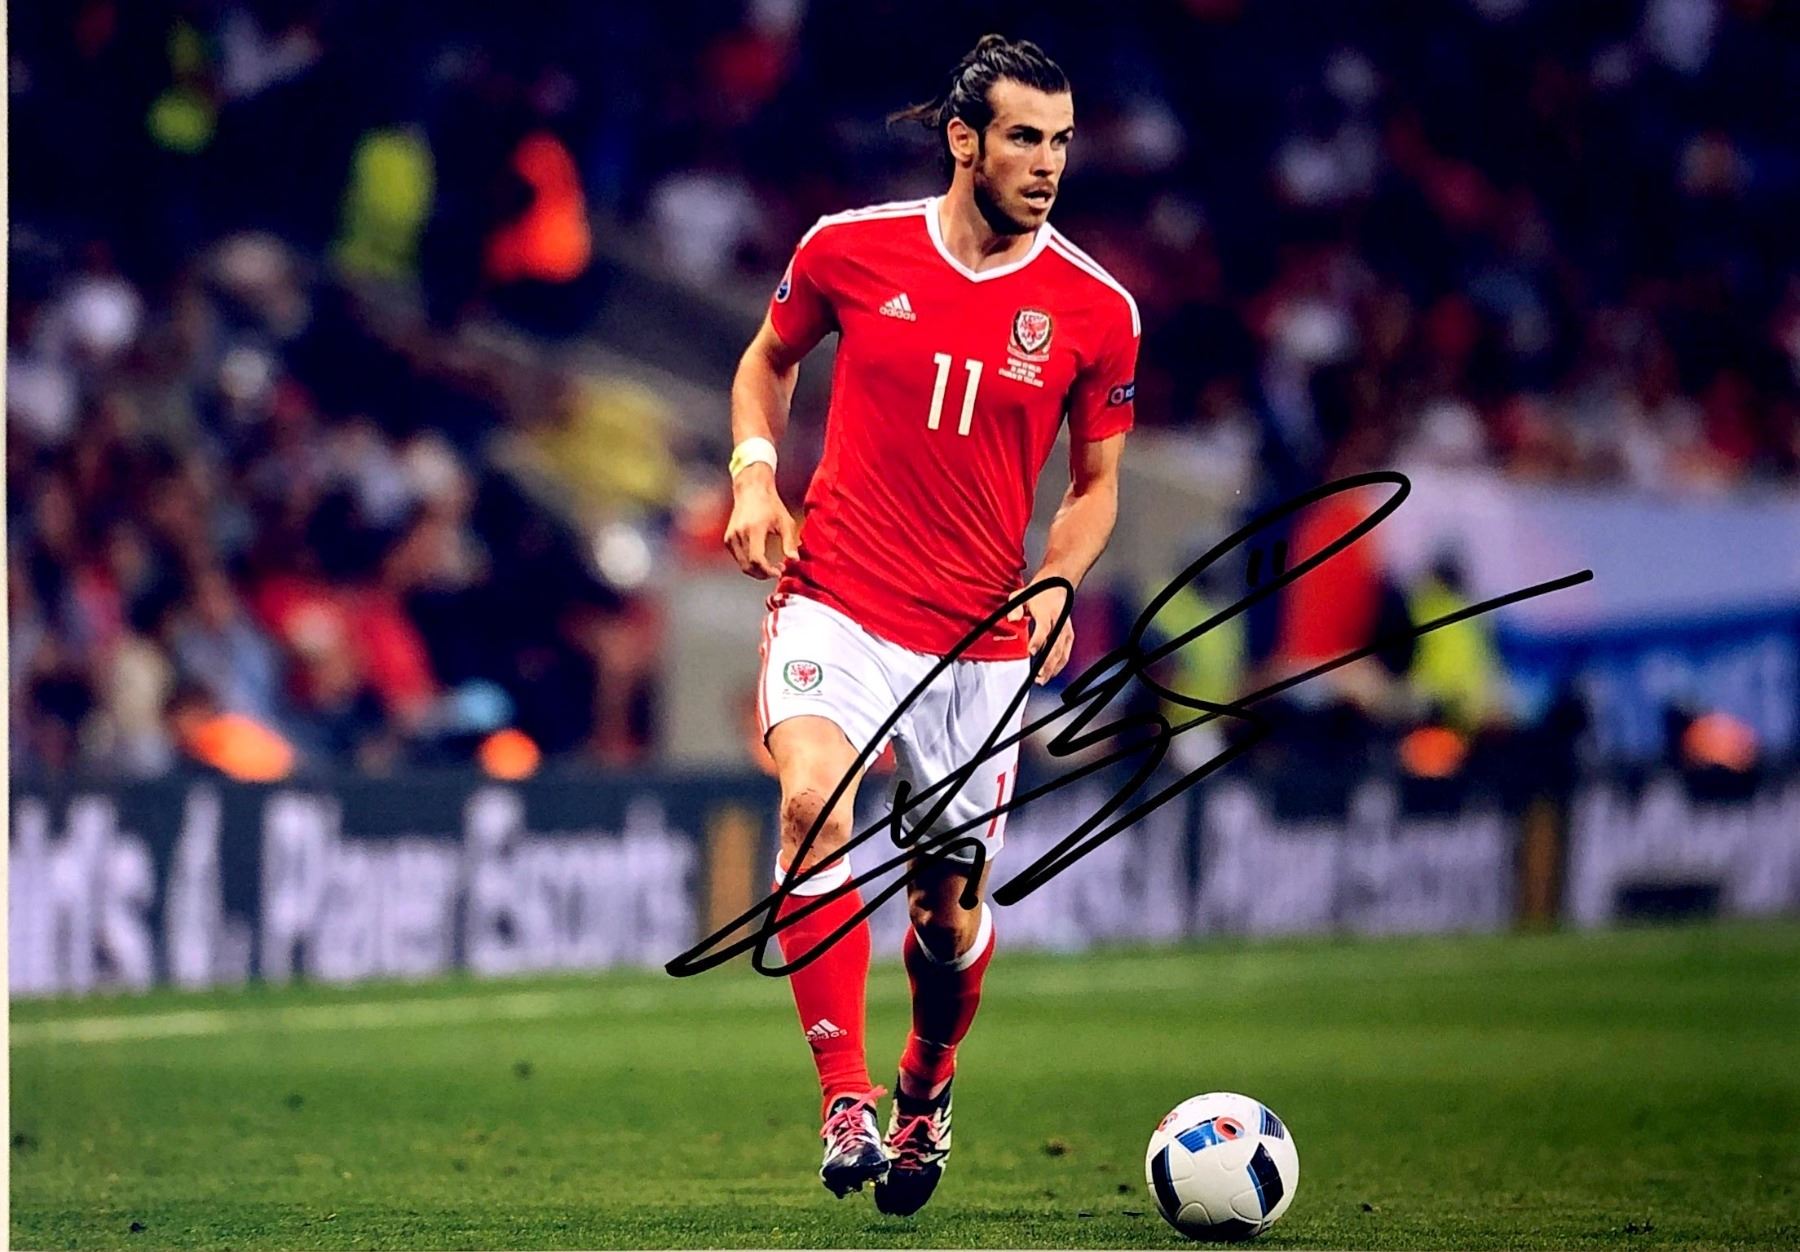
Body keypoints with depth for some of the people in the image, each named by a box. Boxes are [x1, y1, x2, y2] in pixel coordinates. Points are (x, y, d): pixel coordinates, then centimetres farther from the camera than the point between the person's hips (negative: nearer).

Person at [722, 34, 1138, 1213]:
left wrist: (1056, 587, -9)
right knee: (816, 804, -29)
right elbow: (768, 362, 17)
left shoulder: (1096, 309, -2)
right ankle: (846, 1099, -26)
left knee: (951, 903, 7)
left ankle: (926, 1093, 38)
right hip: (837, 602, -1)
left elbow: (1096, 482, 9)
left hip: (981, 637, 1)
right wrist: (756, 476, 0)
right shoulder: (850, 249, -2)